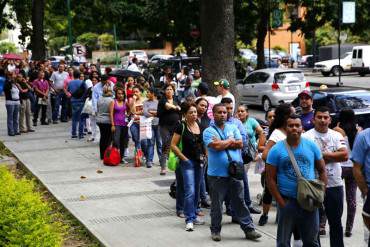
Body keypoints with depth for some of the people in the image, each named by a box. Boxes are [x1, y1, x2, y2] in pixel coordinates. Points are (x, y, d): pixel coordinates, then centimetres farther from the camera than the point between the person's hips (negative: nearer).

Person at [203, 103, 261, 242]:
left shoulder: (233, 128, 10)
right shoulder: (208, 131, -3)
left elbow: (240, 144, -3)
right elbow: (217, 146, -19)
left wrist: (222, 143, -10)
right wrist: (230, 140, -3)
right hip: (217, 174, -3)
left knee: (240, 202, 8)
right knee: (217, 204, 8)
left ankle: (249, 229, 13)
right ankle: (215, 230, 21)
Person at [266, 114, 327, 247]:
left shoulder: (311, 146, 1)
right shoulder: (276, 150, -6)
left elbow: (322, 171, 8)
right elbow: (270, 179, -5)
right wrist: (281, 202, -10)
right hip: (287, 202, -2)